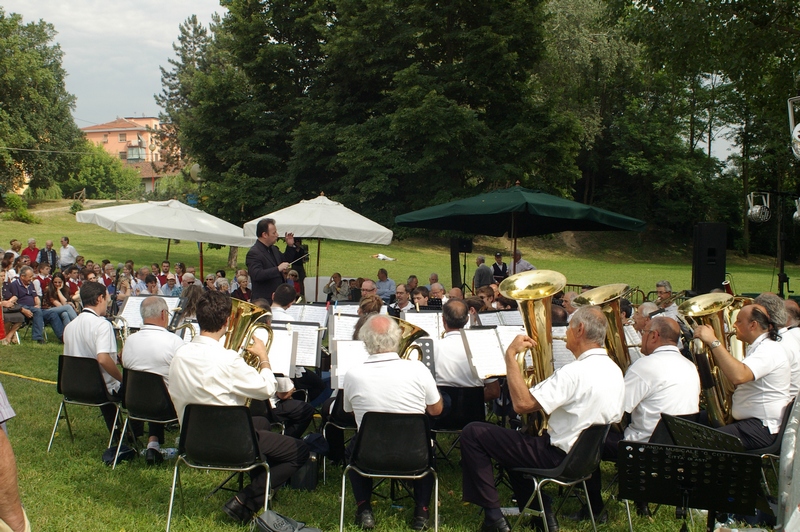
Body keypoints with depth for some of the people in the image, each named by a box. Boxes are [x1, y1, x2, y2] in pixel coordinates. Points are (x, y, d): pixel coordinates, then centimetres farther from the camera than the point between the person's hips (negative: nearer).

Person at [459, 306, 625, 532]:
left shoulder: (576, 371, -25)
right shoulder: (614, 371, 3)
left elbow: (522, 404, -29)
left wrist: (510, 355, -21)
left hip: (559, 457, -9)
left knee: (472, 434, -5)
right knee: (513, 438, 33)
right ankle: (541, 511, 24)